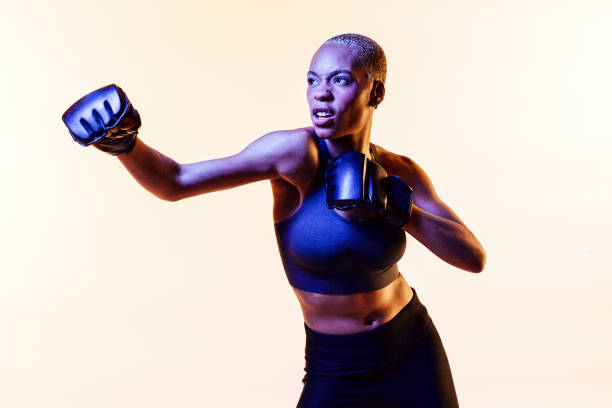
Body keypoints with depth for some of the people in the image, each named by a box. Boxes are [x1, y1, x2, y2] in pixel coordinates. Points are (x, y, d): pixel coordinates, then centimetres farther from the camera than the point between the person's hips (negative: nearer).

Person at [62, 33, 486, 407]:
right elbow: (174, 182, -21)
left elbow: (474, 258, -10)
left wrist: (396, 208, -23)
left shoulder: (400, 173, -7)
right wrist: (124, 142, -40)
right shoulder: (298, 151, -20)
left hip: (414, 354, 3)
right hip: (338, 371, -3)